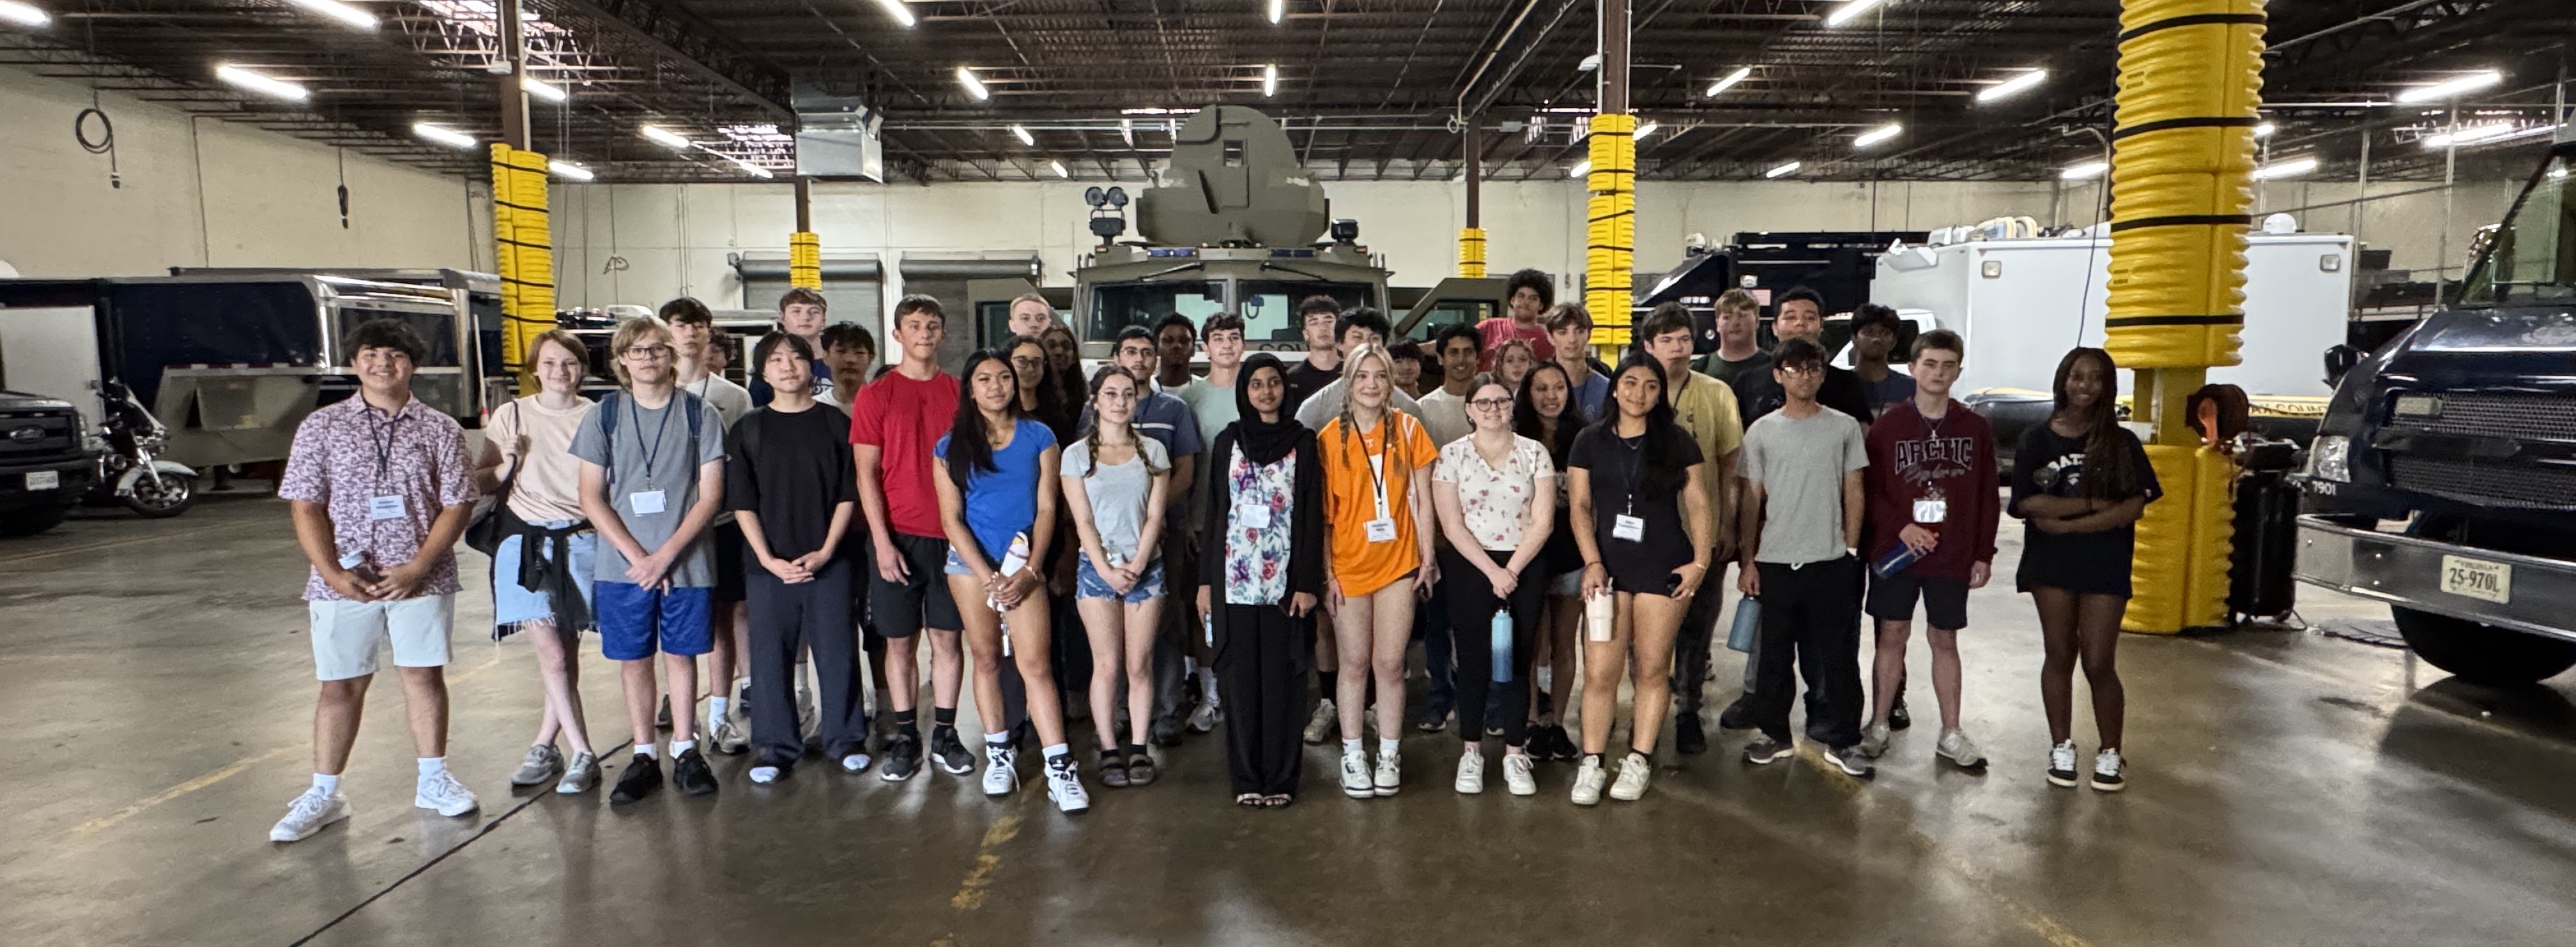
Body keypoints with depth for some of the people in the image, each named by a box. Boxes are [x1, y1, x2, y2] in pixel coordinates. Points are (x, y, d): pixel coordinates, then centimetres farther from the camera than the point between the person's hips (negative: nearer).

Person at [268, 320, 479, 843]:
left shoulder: (440, 429, 2)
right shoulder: (321, 427, 3)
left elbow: (457, 505, -2)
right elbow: (306, 507, 0)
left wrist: (417, 568, -11)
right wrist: (332, 573, -11)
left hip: (420, 578, 0)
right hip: (343, 580, 0)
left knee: (425, 675, 8)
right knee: (340, 685, 8)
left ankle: (433, 780, 21)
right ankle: (324, 793, 19)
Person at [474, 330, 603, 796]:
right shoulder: (512, 415, 4)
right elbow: (482, 483, 8)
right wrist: (504, 467, -12)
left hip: (580, 540, 0)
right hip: (526, 541, 0)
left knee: (567, 653, 5)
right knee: (552, 655, -6)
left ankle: (545, 746, 21)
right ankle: (583, 755, 1)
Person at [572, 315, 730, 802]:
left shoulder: (700, 414, -1)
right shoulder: (604, 415, 3)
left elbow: (711, 494, -3)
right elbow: (591, 496, 1)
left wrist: (667, 554, -12)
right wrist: (636, 555, -10)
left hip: (686, 563, -1)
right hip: (622, 565, 1)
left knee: (680, 657, 8)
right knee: (633, 661, 8)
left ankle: (685, 751, 20)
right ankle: (644, 757, 19)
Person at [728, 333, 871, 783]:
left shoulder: (836, 424, 5)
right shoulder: (747, 431, 7)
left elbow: (849, 494, 3)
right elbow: (742, 504, 3)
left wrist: (824, 552, -7)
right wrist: (769, 559, -8)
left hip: (829, 561, -1)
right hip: (768, 564, 1)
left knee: (837, 651, 2)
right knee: (769, 656, 3)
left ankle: (844, 738, 16)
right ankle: (775, 746, 16)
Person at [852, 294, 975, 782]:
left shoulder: (961, 392, 7)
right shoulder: (875, 395, 1)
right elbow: (866, 473, -2)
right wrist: (882, 541, -9)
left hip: (952, 535, 1)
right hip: (899, 537, -1)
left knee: (947, 637, 6)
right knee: (900, 641, 6)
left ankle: (945, 734, 16)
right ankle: (906, 738, 16)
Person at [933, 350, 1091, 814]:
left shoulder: (1039, 437, 3)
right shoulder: (952, 445, 4)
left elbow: (1047, 509, 1)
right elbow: (951, 520, 0)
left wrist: (1029, 571, -9)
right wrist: (988, 577, -9)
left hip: (1024, 564, -1)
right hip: (971, 562, 1)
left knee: (1034, 663, -9)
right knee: (987, 659, 8)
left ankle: (1059, 767, -9)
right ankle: (999, 753, 23)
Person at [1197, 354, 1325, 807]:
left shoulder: (1302, 442, 4)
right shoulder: (1227, 442, 10)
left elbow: (1312, 515, 1)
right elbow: (1213, 512, 9)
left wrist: (1307, 582, -7)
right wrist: (1206, 580, 4)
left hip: (1284, 578, -1)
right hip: (1235, 578, 2)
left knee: (1281, 677, 1)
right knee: (1240, 676, 4)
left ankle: (1281, 777, 11)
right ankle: (1246, 777, 13)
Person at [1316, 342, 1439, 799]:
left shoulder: (1408, 429, 2)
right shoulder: (1330, 437, -1)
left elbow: (1422, 501, 4)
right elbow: (1322, 512, -1)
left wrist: (1427, 558, 1)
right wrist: (1326, 571, -4)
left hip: (1397, 563, 1)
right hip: (1348, 565, 0)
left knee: (1390, 663, 3)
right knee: (1355, 663, 7)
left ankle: (1389, 756, 16)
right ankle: (1353, 756, 18)